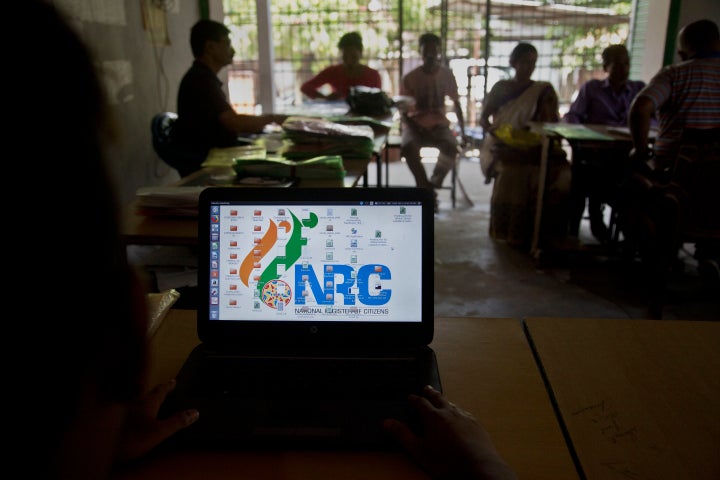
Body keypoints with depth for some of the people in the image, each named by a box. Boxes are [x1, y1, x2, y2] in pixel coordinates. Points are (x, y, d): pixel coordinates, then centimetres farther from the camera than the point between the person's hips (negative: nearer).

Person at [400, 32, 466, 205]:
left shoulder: (447, 74, 2)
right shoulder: (410, 78, -4)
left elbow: (456, 103, 12)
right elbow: (403, 112, -2)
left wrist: (462, 131, 6)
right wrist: (418, 130, -18)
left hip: (439, 124, 1)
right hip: (415, 124, -1)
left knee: (451, 147, -32)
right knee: (408, 147, -35)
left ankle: (428, 189, -20)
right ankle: (428, 190, -20)